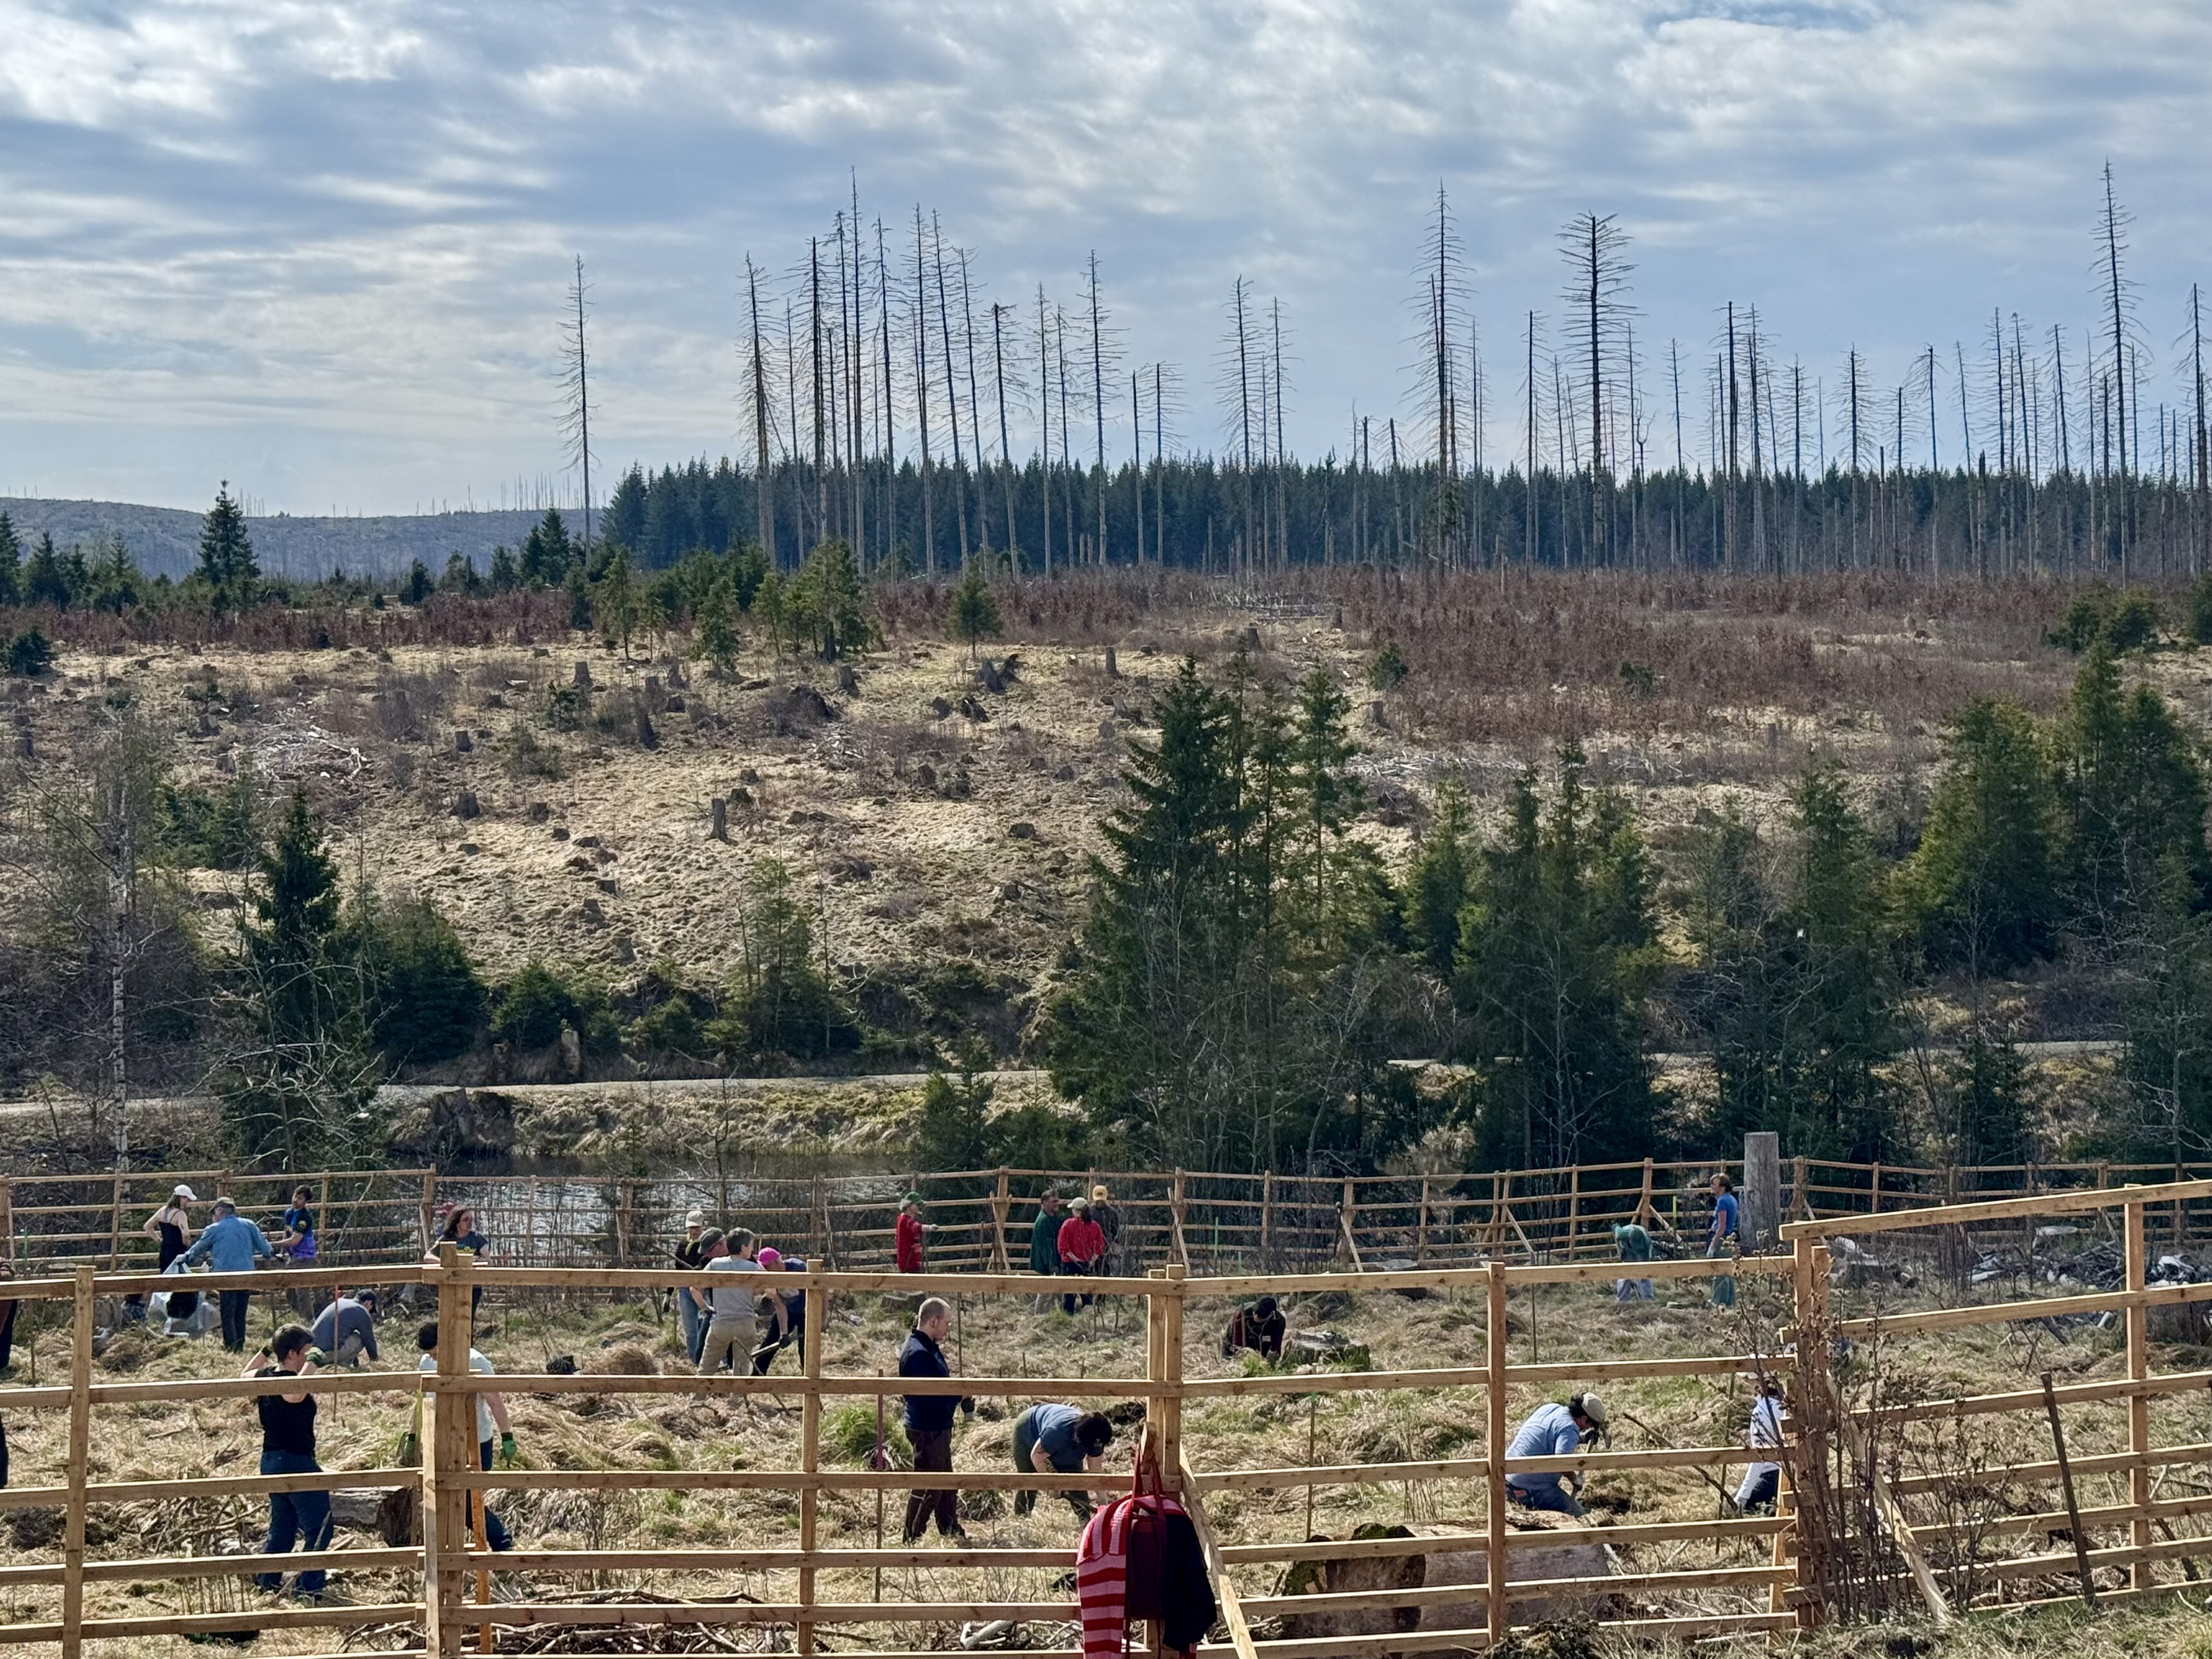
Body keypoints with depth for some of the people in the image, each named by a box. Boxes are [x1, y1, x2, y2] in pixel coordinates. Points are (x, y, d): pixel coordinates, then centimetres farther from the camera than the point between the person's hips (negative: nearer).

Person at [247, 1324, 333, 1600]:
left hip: (270, 1461, 9)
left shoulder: (263, 1377, 6)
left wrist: (266, 1351, 28)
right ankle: (308, 1587, -3)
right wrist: (310, 1365, -35)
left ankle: (266, 1579, 23)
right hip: (296, 1462, -9)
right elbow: (296, 1393, -47)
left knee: (282, 1528, 22)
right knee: (319, 1528, -2)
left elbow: (246, 1374, 31)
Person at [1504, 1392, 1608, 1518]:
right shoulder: (1570, 1429, -16)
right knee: (1577, 1513, -5)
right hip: (1532, 1487, -9)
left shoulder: (1549, 1409, 10)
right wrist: (1576, 1480, -11)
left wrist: (1581, 1438, 22)